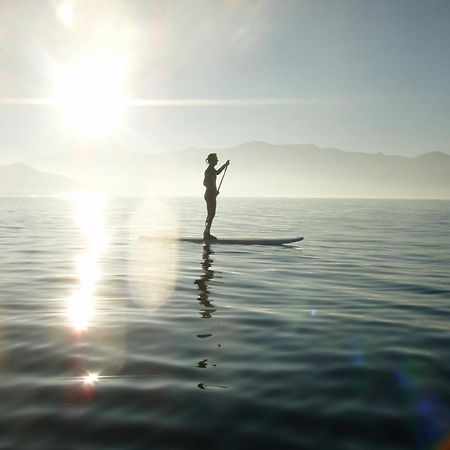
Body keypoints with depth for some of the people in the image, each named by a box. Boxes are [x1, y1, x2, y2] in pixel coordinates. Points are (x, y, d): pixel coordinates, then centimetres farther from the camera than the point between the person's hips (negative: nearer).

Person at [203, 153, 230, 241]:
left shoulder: (211, 169, 14)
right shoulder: (209, 170, -15)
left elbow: (217, 173, 37)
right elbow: (205, 183, -21)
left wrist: (225, 165, 31)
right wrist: (214, 191, -15)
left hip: (212, 195, 10)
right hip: (210, 195, -10)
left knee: (211, 214, 13)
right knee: (211, 215, -9)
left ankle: (207, 234, 18)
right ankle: (206, 234, -10)